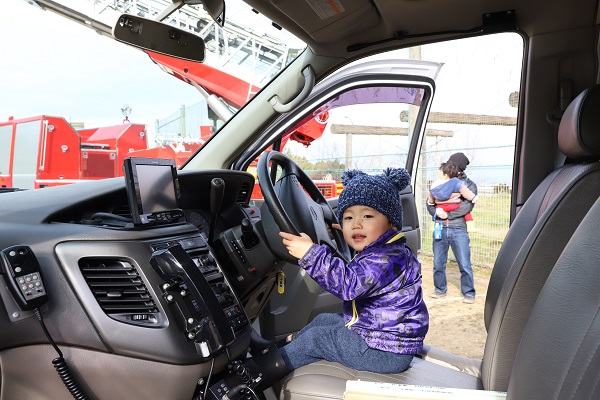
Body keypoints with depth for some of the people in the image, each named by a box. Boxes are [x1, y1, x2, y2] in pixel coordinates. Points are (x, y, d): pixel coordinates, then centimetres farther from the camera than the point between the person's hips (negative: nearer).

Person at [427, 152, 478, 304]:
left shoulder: (469, 185, 5)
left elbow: (467, 206, -9)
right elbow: (430, 202, 8)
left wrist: (448, 215, -15)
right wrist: (436, 212, -13)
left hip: (459, 230, -3)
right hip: (440, 228, 3)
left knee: (465, 264, -1)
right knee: (438, 263, 9)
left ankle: (468, 293, 15)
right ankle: (440, 289, 27)